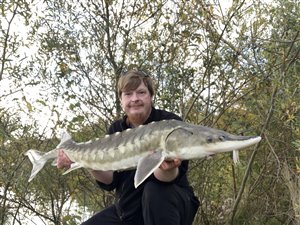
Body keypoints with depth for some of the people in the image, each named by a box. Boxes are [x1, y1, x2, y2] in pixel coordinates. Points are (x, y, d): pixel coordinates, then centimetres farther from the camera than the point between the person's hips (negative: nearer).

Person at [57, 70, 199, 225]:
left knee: (156, 188, -34)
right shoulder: (116, 130, 4)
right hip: (128, 209, 5)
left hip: (171, 203, -4)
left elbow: (173, 177, -24)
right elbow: (110, 181, -2)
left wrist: (168, 169, -47)